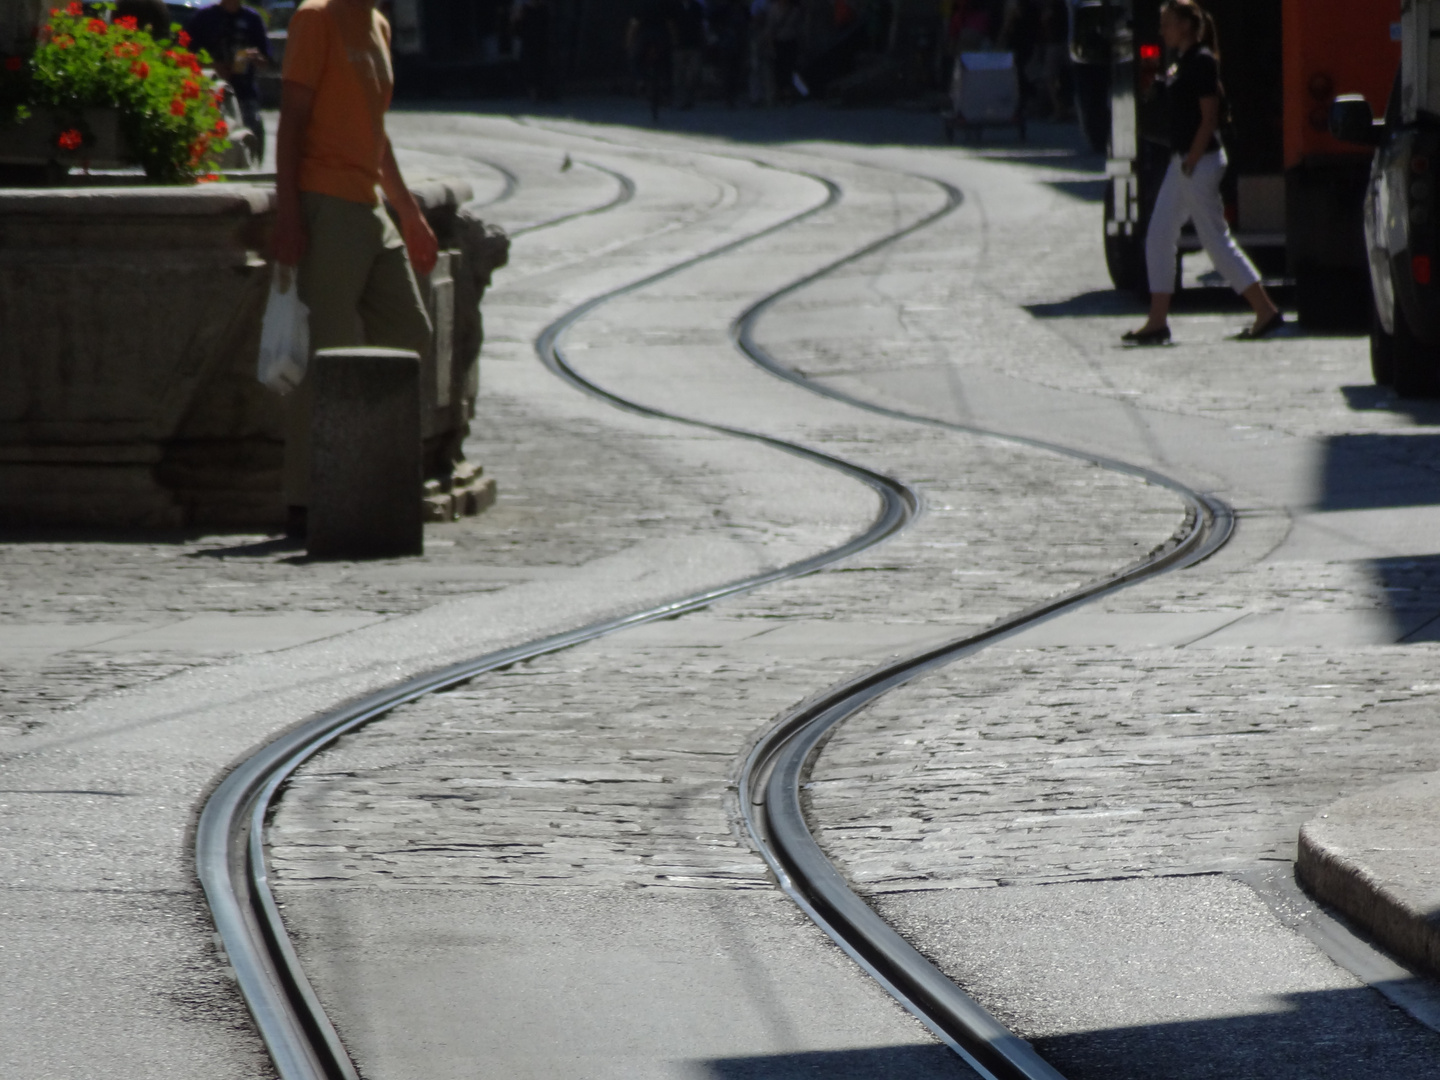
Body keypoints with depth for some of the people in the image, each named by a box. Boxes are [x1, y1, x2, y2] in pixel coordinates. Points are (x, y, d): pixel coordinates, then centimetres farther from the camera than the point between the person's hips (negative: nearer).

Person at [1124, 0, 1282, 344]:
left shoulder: (1202, 62, -14)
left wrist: (1191, 162, -19)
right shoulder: (1181, 62, 13)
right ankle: (1157, 322, 9)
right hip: (1182, 161, 10)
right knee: (1159, 237, 7)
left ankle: (1267, 312, 0)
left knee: (1217, 240, -5)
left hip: (1200, 161, -10)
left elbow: (1208, 118, -18)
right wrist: (1183, 161, 14)